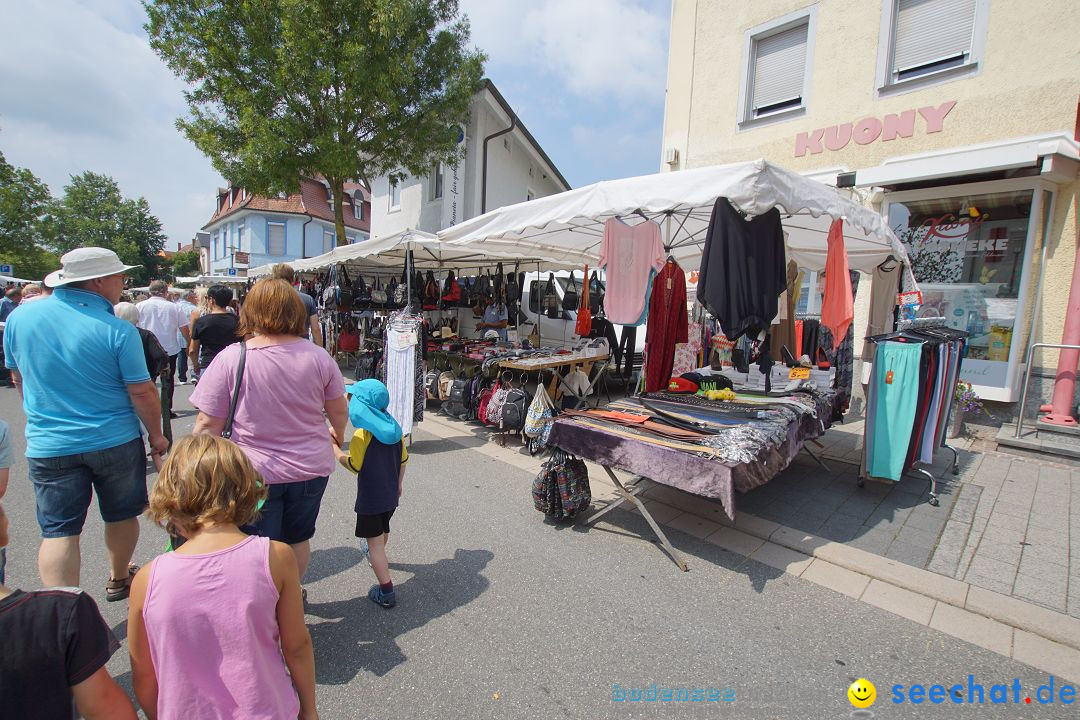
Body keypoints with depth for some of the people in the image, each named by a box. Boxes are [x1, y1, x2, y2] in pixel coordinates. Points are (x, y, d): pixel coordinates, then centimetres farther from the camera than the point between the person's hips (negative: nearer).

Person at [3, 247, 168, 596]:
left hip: (48, 446, 3)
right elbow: (142, 392, -14)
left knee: (58, 531, 7)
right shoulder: (119, 330, -16)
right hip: (115, 441, -2)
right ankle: (118, 580, 38)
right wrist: (156, 435, 0)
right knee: (122, 516, 18)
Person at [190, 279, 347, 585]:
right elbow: (340, 413, 2)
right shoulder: (318, 357, -8)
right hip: (311, 468, 3)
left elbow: (208, 425, -11)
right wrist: (337, 437, 23)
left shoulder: (231, 358, -15)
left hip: (256, 472, -3)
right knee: (298, 539, 24)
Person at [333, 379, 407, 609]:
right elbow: (403, 460, 6)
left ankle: (386, 592, 5)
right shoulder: (394, 429, -2)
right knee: (383, 532, 30)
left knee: (375, 543, 2)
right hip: (391, 496, 7)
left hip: (370, 499, -7)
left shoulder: (362, 435, -22)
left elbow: (353, 465, -17)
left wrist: (334, 445, -9)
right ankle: (378, 558, 58)